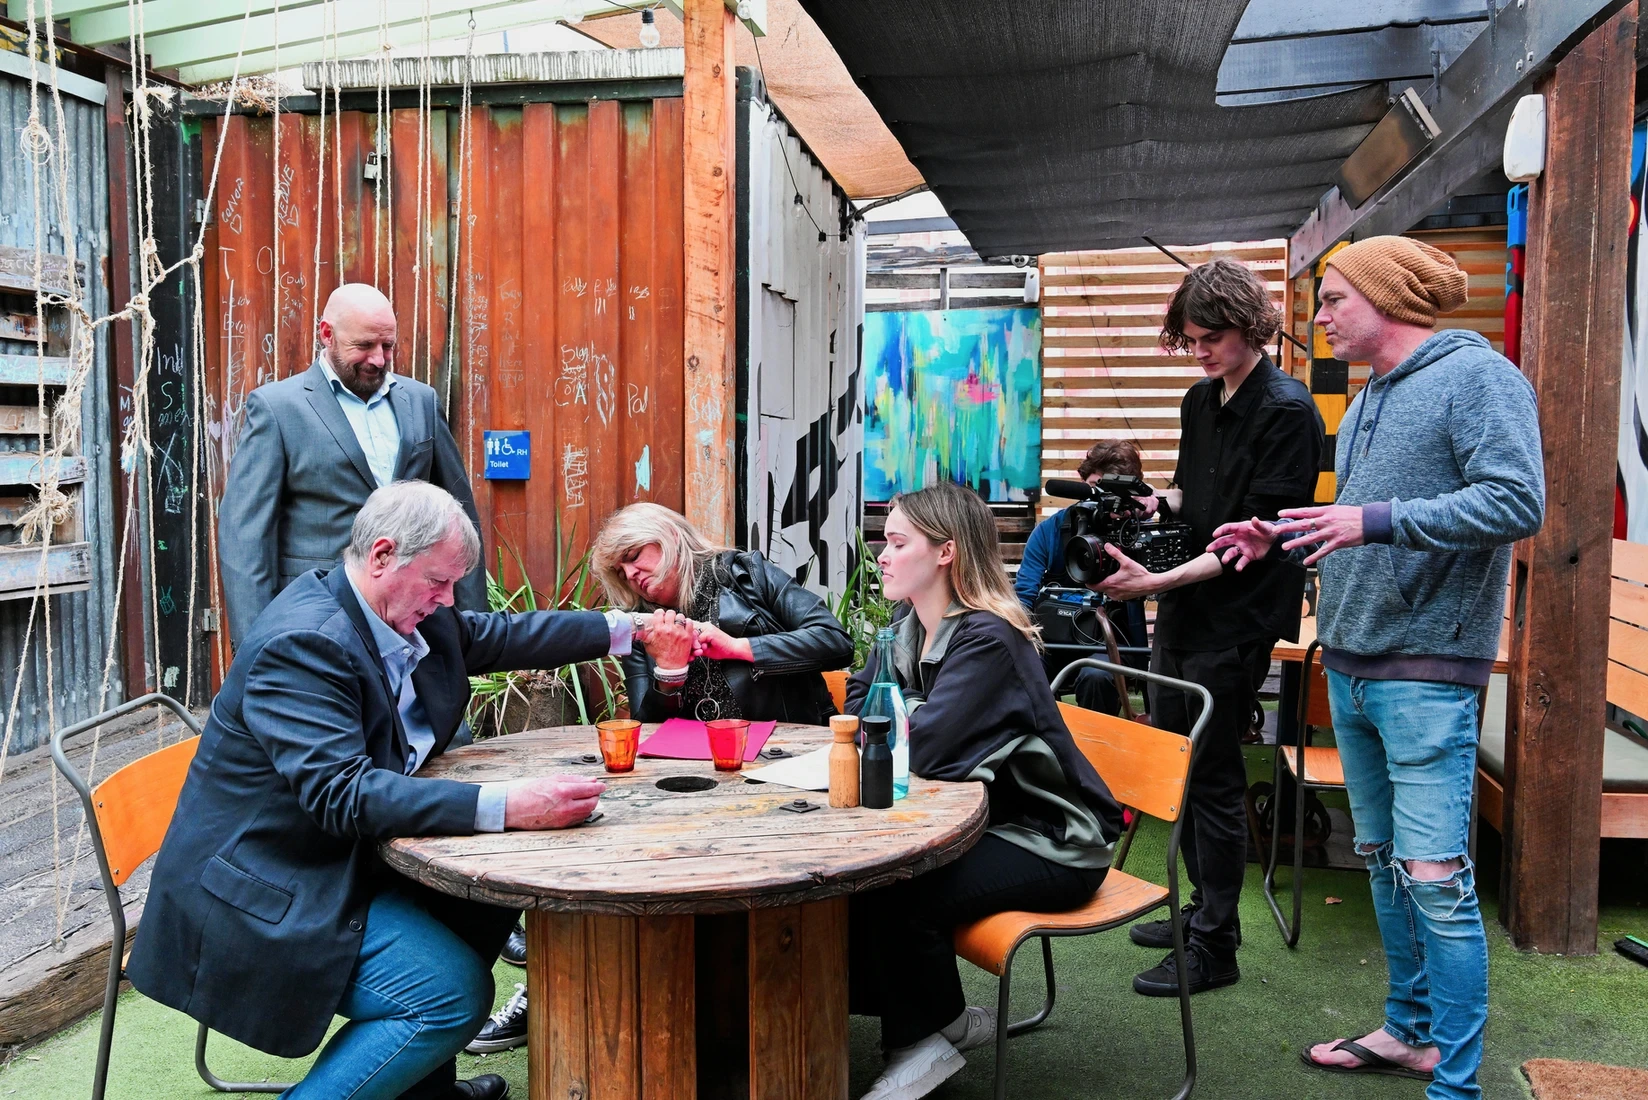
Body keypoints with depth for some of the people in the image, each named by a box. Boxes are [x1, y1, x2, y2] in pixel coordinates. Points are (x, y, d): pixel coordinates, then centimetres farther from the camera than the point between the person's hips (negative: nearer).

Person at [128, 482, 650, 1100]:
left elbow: (495, 636, 17)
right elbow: (342, 794, -34)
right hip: (269, 894, -10)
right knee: (454, 994, -19)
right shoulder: (301, 643, -26)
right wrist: (505, 807, -41)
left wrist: (626, 631, 13)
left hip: (344, 861, 10)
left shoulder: (406, 612, 2)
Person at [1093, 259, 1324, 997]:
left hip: (1235, 622, -8)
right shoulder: (1200, 403, 11)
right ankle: (1204, 907, 33)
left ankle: (1214, 949, 12)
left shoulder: (1287, 411, -14)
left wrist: (1161, 580, -26)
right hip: (1181, 612, 8)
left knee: (1212, 778, -1)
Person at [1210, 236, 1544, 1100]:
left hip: (1425, 674, -9)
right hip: (1349, 665, 9)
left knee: (1434, 878, -7)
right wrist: (1281, 537, 9)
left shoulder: (1476, 375, -9)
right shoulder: (1367, 400, 18)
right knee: (1382, 860, 16)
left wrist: (1377, 520, -24)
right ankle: (1410, 1030, 30)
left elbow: (1518, 502, -21)